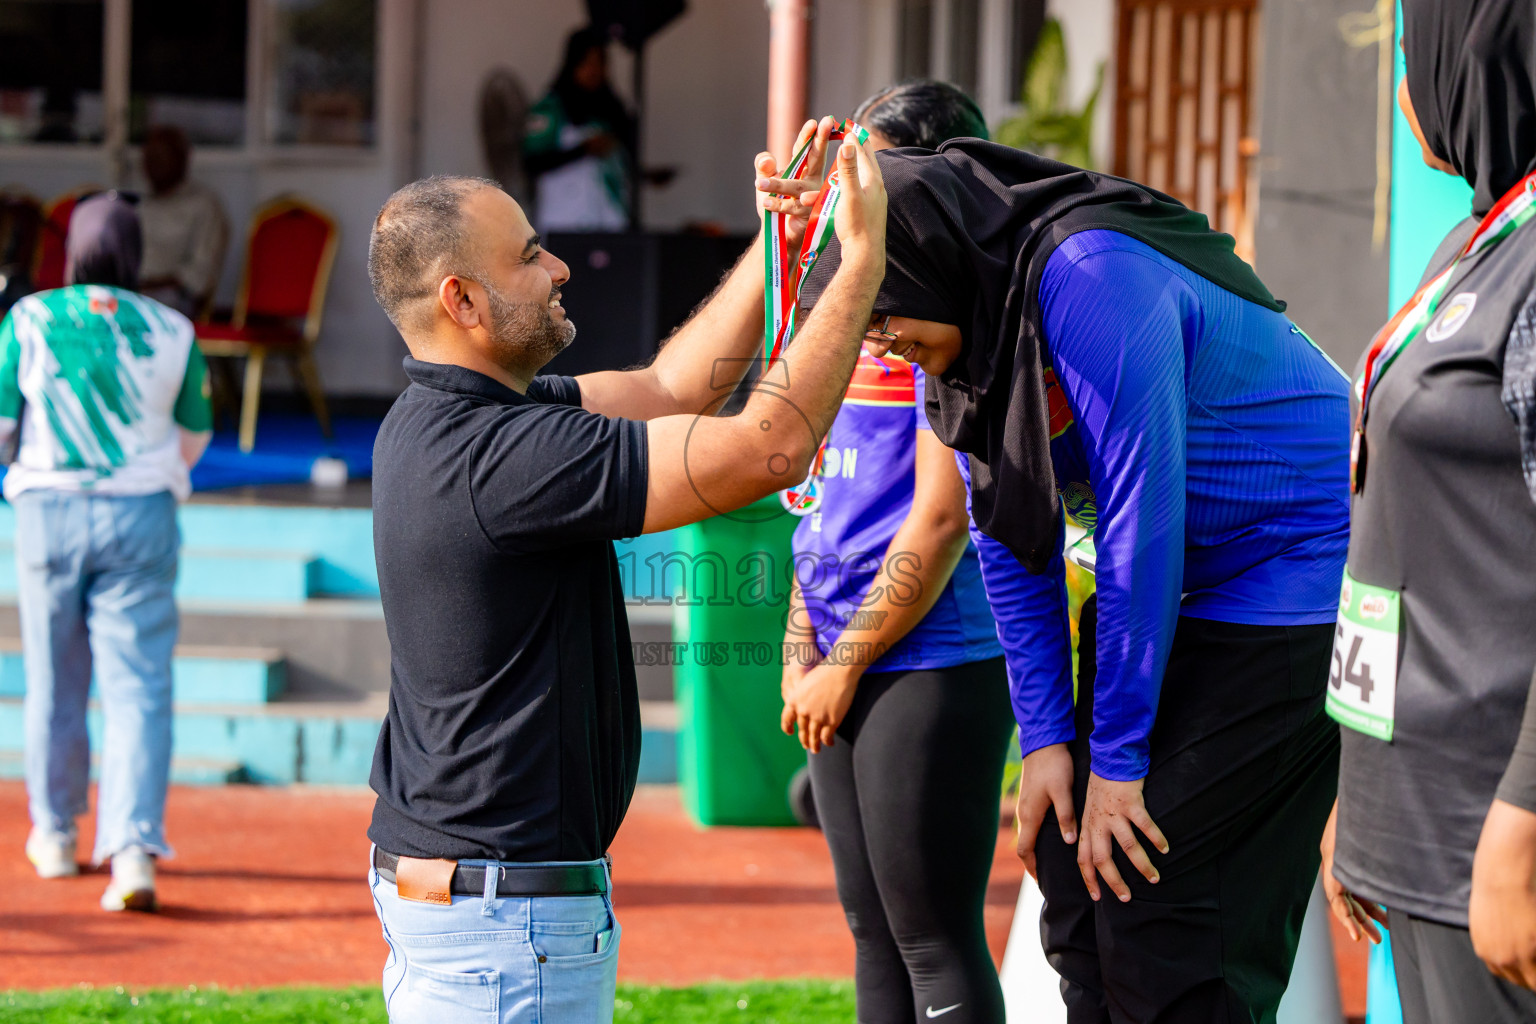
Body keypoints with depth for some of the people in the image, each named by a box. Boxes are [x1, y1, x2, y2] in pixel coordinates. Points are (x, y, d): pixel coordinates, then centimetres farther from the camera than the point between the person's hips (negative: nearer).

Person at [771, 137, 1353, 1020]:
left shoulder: (1090, 277, -26)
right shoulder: (966, 333, 2)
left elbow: (1141, 521, -26)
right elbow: (1008, 539, 10)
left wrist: (1117, 761, -20)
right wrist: (1045, 738, 2)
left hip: (1298, 576, -9)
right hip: (1184, 591, 9)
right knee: (1077, 872, 6)